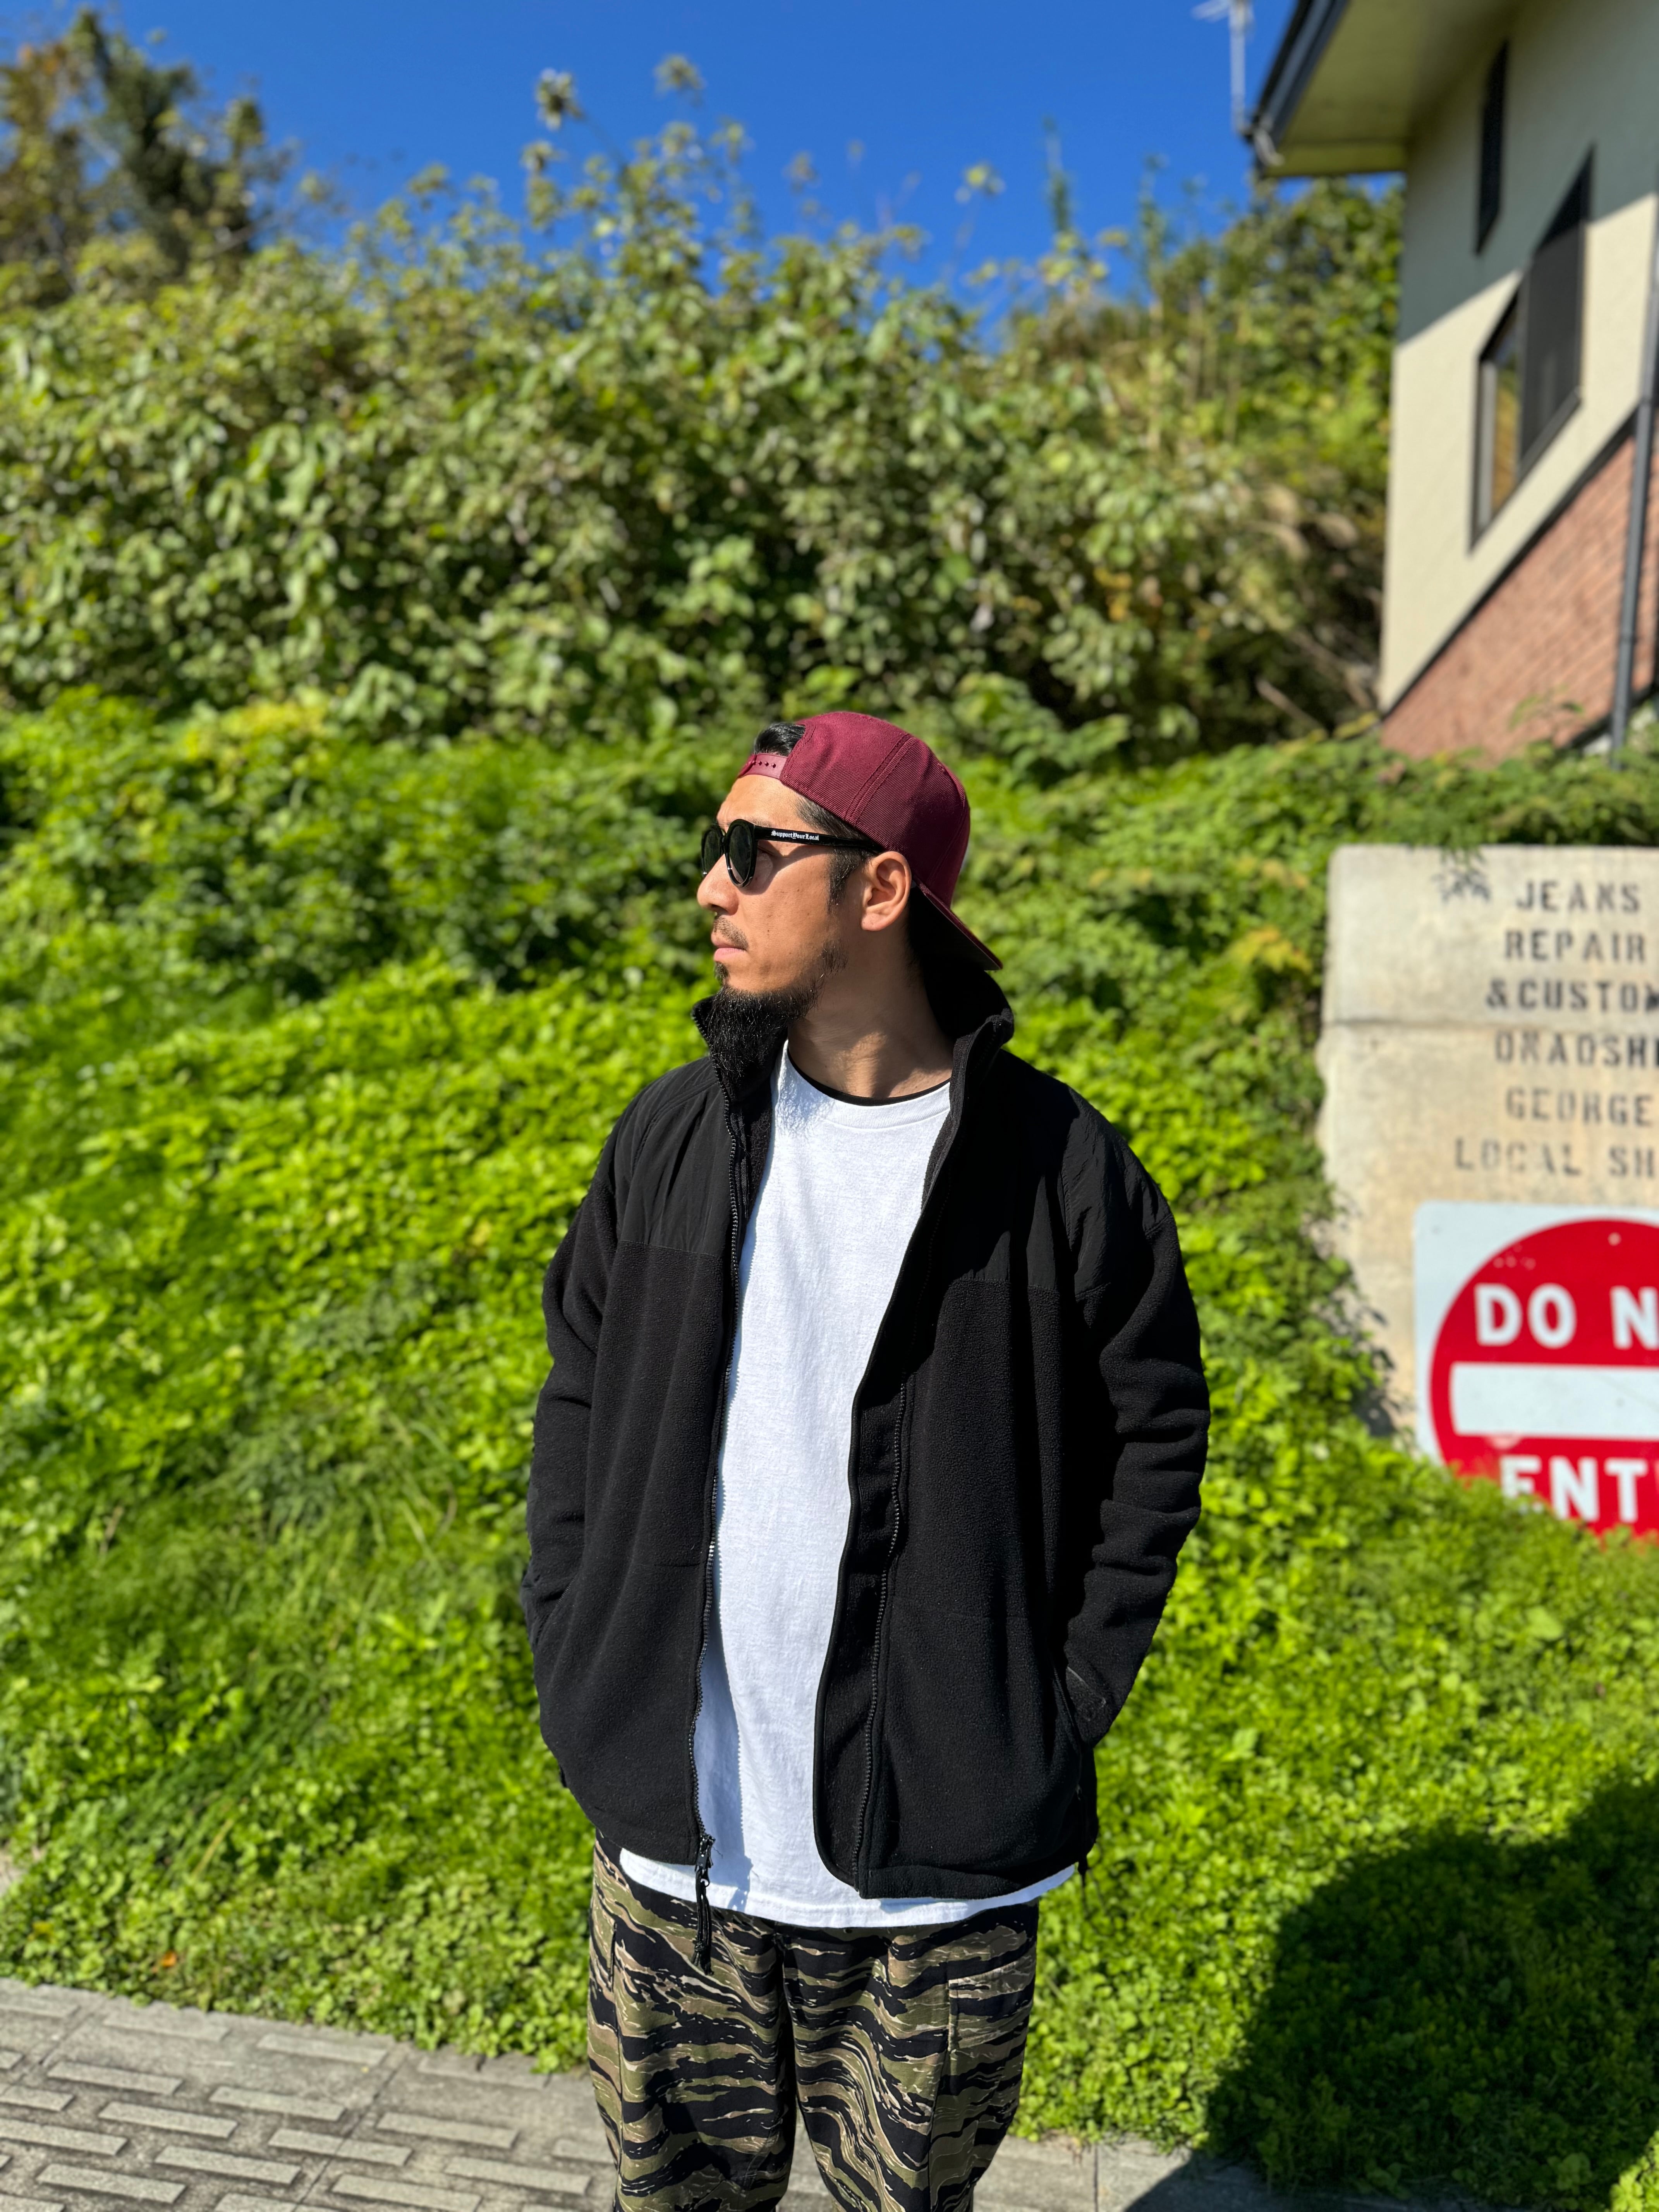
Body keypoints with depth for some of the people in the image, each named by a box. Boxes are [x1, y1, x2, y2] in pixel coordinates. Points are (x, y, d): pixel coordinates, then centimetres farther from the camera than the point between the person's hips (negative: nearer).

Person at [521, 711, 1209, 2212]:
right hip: (671, 1842, 3)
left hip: (938, 1870, -2)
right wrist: (573, 1653, 2)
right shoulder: (672, 1139, -2)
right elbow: (580, 1396, 8)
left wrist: (1064, 1709, -5)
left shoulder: (1060, 1168, -12)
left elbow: (1155, 1436, -2)